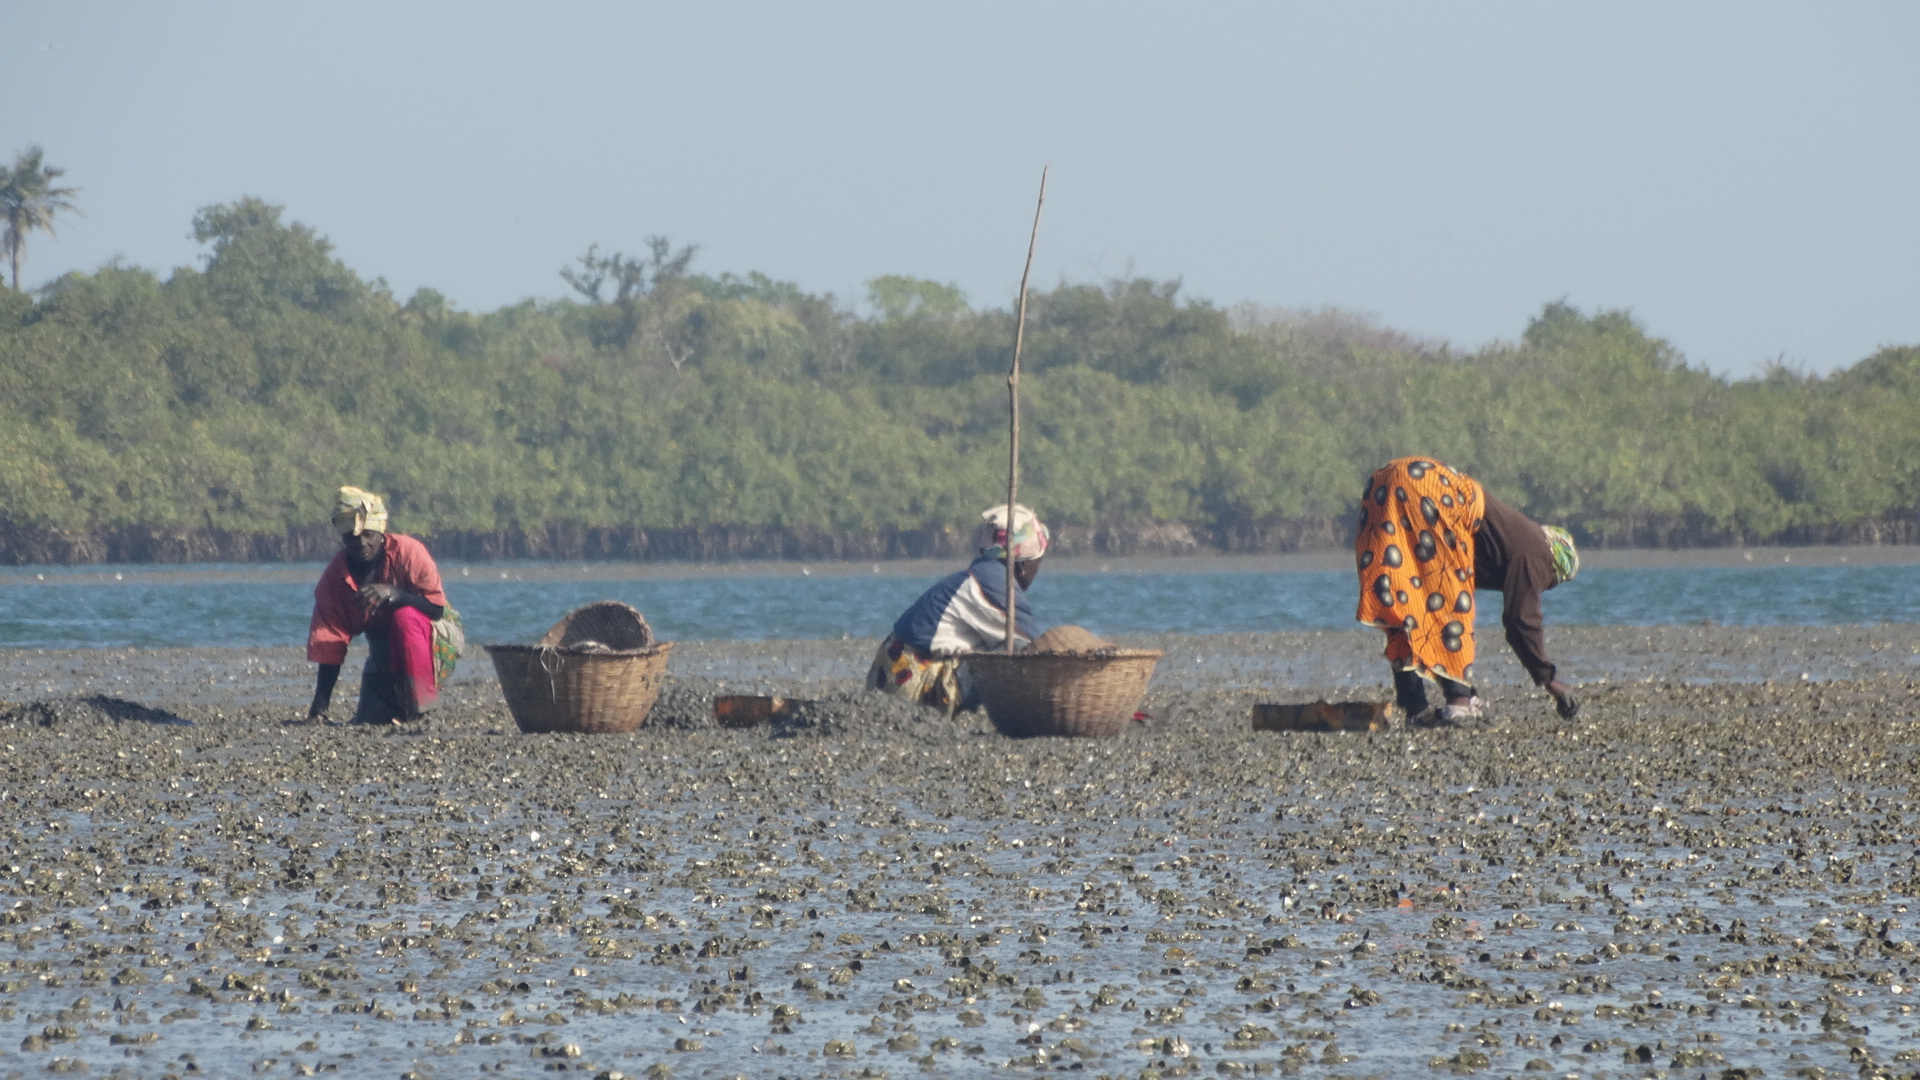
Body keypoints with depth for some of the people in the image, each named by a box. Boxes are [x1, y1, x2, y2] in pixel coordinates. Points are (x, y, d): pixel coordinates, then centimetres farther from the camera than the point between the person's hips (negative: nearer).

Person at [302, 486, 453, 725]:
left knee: (405, 617, -36)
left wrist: (392, 593, -43)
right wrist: (318, 709, -21)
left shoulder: (407, 551, -22)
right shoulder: (334, 578, -13)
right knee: (367, 722, -8)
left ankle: (420, 705, -22)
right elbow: (329, 646, -13)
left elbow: (437, 608, -25)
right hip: (384, 651, 4)